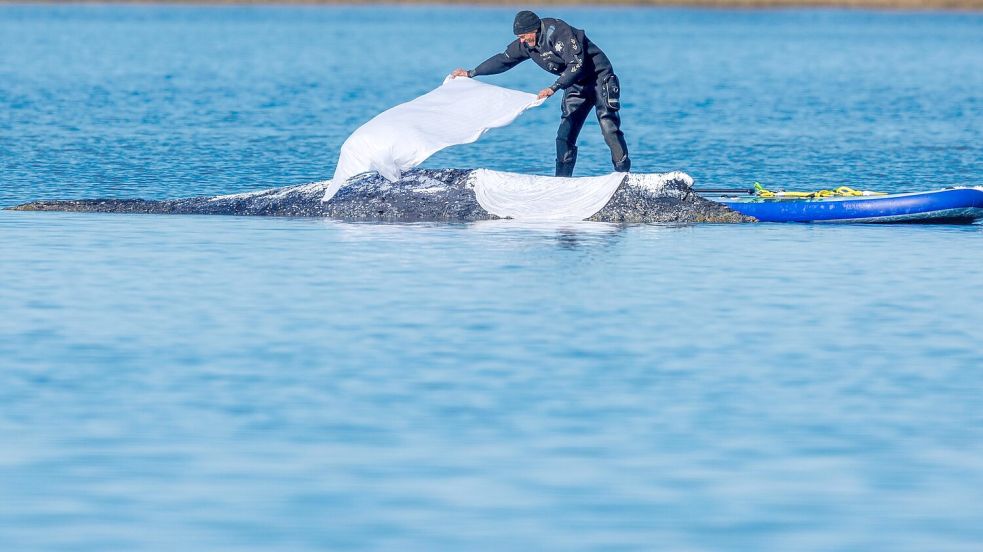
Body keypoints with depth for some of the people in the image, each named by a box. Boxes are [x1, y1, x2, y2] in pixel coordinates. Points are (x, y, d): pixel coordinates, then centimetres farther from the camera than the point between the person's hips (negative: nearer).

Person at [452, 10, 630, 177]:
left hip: (599, 78, -8)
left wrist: (554, 88, -37)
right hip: (576, 86, 8)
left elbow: (577, 65, -30)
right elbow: (504, 60, 14)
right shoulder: (525, 44, 0)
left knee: (608, 127, -19)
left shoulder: (558, 32, -24)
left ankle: (624, 175, -17)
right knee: (565, 136, -2)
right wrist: (471, 73, 15)